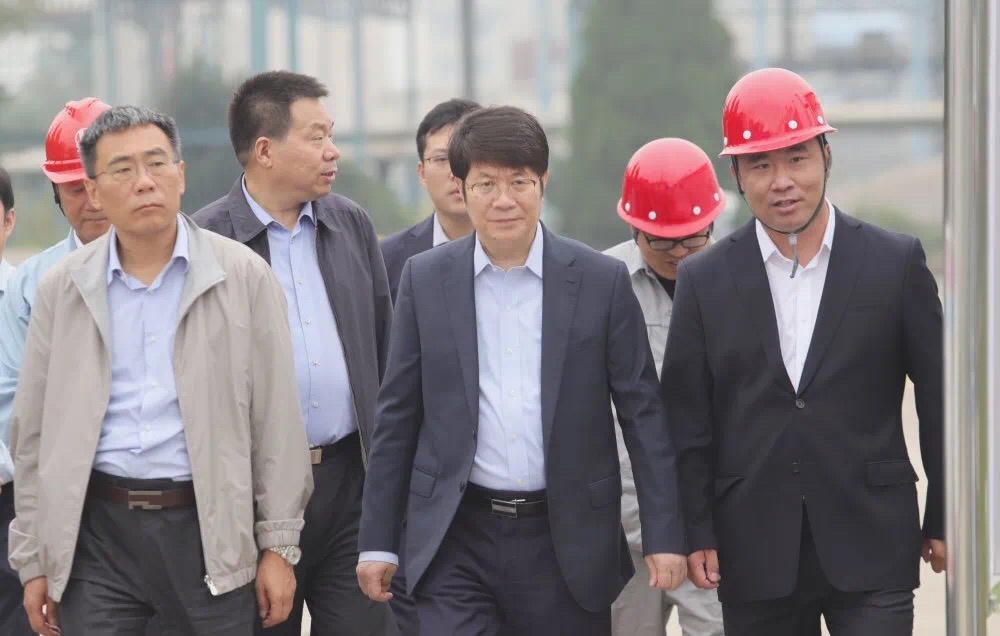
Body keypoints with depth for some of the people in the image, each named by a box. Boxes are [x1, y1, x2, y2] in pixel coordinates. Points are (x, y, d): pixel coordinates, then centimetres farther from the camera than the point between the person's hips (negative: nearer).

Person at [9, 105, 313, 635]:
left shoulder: (243, 277, 1)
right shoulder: (62, 289, 6)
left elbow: (276, 421, 2)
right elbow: (33, 434, 10)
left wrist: (278, 545, -2)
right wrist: (33, 561, 7)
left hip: (210, 527, -1)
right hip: (97, 532, 1)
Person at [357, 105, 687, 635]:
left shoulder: (602, 281, 0)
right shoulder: (424, 279, 3)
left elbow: (641, 413, 1)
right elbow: (397, 418, 6)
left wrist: (664, 535, -3)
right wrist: (378, 541, 5)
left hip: (566, 540, 0)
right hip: (457, 538, 0)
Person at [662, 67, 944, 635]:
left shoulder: (896, 263, 1)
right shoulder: (704, 280, 4)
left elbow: (939, 400, 5)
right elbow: (688, 422, 6)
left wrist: (944, 521, 5)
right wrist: (696, 534, 1)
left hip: (871, 550, -1)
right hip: (755, 561, 2)